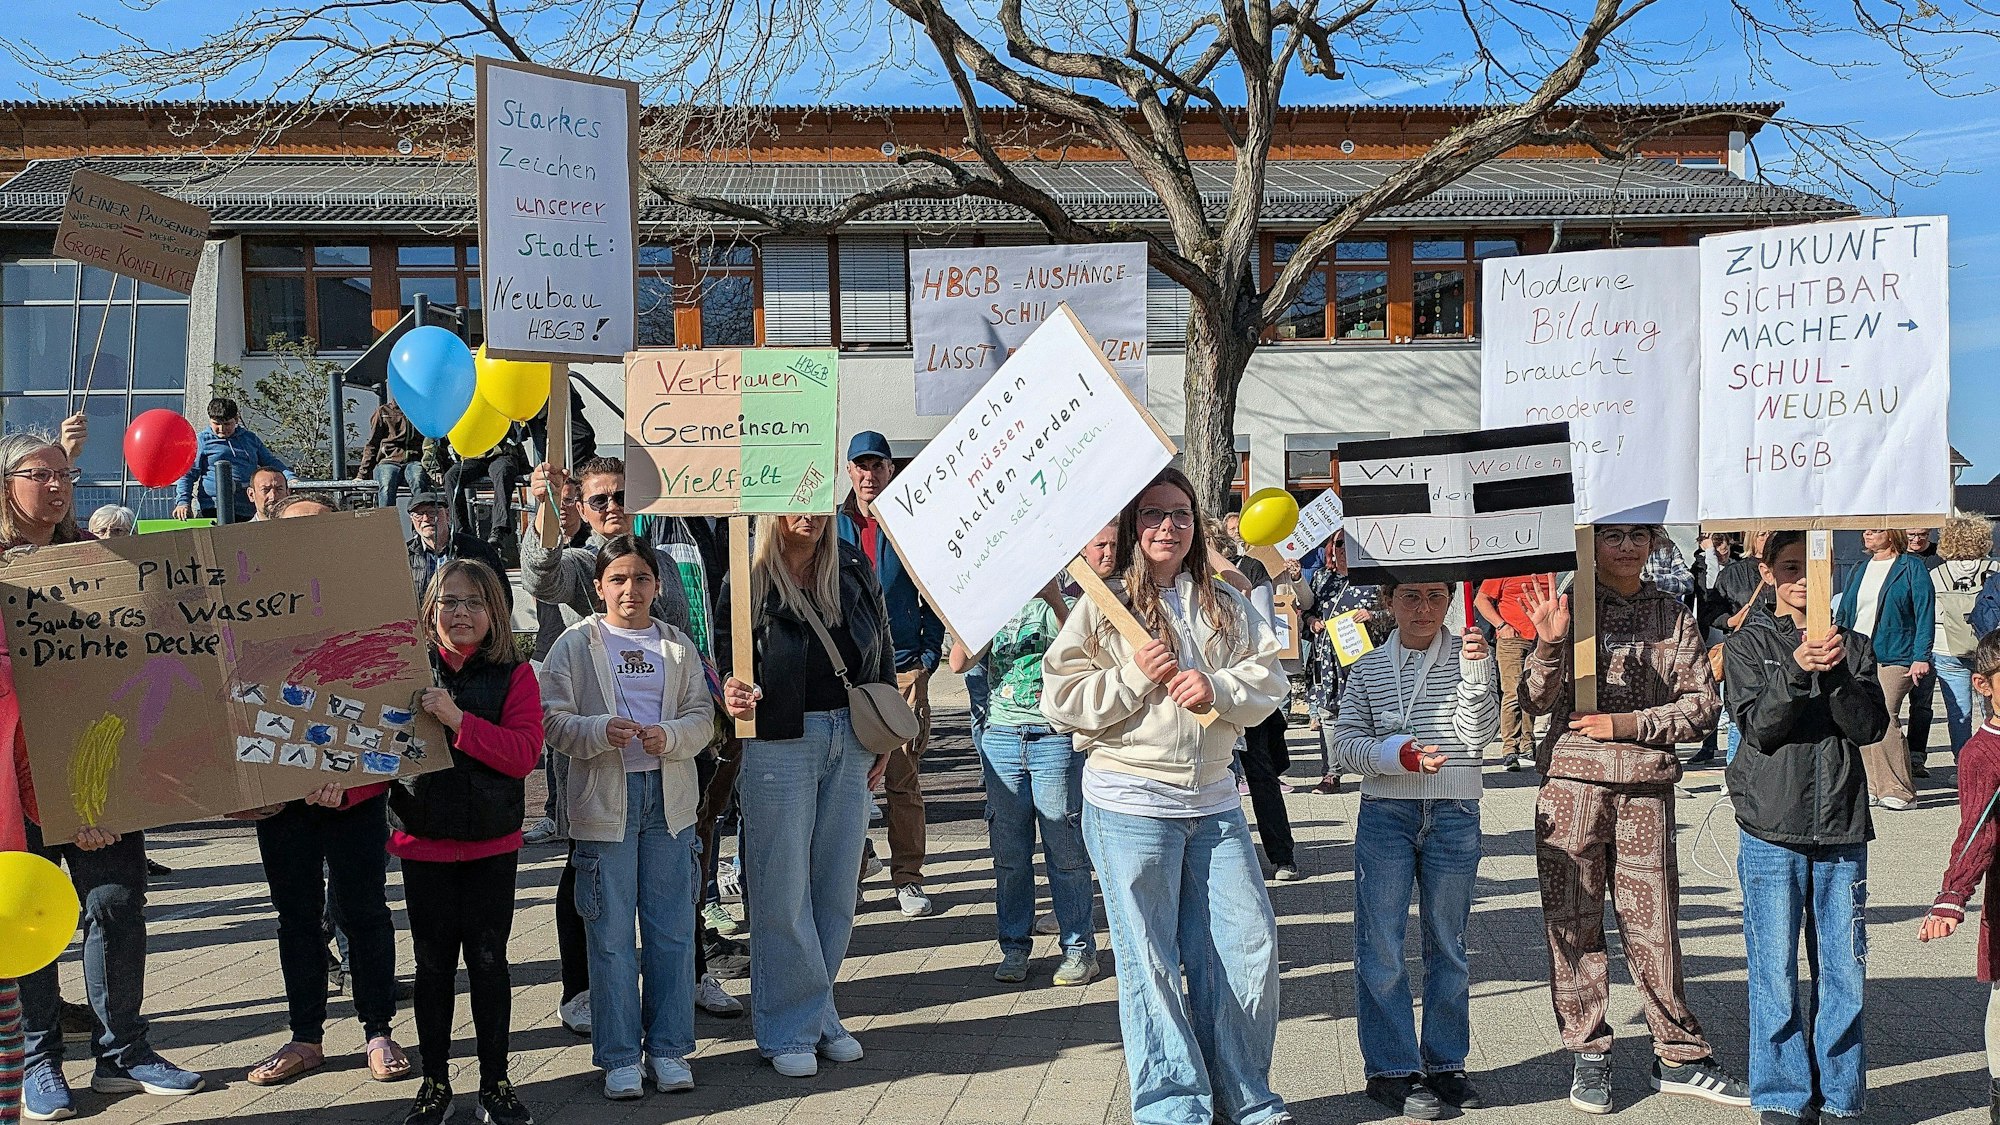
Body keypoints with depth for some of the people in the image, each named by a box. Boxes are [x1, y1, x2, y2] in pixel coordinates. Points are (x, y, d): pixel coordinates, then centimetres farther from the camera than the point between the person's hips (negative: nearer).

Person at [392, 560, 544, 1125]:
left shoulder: (514, 674, -4)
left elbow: (524, 753, -16)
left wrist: (458, 719, -26)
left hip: (492, 844, -1)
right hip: (424, 842, 1)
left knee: (488, 961, 4)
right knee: (433, 965, 9)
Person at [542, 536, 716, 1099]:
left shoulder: (679, 646, 9)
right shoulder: (575, 645, 0)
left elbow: (702, 715, 5)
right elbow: (553, 717, -5)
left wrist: (670, 735, -15)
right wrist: (601, 731, -22)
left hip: (670, 797, 3)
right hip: (604, 799, -2)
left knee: (672, 929, 8)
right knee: (611, 934, 3)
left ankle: (669, 1048, 20)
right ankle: (620, 1056, 14)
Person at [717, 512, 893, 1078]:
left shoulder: (852, 566, 6)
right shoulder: (749, 576, -7)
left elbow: (882, 646, 13)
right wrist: (732, 692, -28)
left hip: (849, 744, 5)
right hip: (777, 745, -4)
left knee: (837, 884, 10)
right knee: (783, 892, 1)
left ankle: (818, 1015, 25)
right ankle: (788, 1030, 14)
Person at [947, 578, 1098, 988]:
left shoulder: (1062, 605, 5)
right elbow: (959, 661, 0)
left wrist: (1055, 600, -23)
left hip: (1056, 736, -3)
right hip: (1001, 736, 3)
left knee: (1065, 849, -1)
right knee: (1008, 851, 5)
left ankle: (1079, 947, 9)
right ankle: (1014, 947, 15)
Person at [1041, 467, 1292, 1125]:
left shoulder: (1226, 606, 11)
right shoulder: (1102, 606, -1)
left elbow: (1270, 679, 5)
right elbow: (1061, 699, -6)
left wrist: (1218, 688, -13)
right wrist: (1135, 676, -15)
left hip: (1213, 800, 4)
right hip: (1131, 802, -4)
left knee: (1250, 946, 5)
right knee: (1150, 960, 1)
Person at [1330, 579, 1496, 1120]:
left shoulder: (1468, 657, 3)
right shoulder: (1369, 670, 4)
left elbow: (1478, 733, -7)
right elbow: (1344, 742, 0)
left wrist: (1476, 672, -20)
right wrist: (1397, 754, -16)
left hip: (1455, 816, 1)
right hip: (1385, 815, -1)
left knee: (1448, 943, 11)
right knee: (1381, 947, 0)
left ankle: (1445, 1064, 23)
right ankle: (1391, 1070, 10)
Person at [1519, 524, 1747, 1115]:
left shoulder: (1674, 614, 7)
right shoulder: (1566, 605, 1)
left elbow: (1702, 706, 4)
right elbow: (1536, 702, -5)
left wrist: (1629, 723, -8)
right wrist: (1550, 645, -22)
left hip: (1646, 787, 1)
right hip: (1573, 782, -1)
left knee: (1653, 923, 5)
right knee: (1573, 921, 5)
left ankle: (1679, 1056, 18)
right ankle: (1588, 1054, 17)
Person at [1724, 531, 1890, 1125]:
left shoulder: (1852, 646, 12)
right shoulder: (1747, 645, 4)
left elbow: (1870, 725, -1)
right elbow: (1759, 726, -8)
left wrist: (1837, 672, -16)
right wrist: (1797, 670, -22)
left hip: (1841, 831, 3)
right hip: (1771, 831, -2)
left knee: (1843, 970, 6)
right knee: (1775, 972, 0)